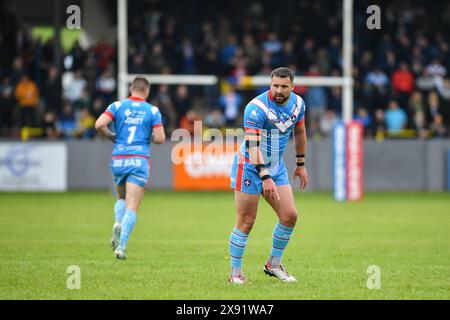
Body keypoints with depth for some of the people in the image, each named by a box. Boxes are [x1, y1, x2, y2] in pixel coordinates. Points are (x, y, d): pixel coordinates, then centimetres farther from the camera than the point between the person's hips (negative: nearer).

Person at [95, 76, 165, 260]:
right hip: (139, 160, -2)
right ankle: (121, 245, -19)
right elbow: (160, 138, -4)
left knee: (122, 199, 25)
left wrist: (112, 137, 8)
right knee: (132, 208, -4)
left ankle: (118, 223, -4)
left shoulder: (117, 106, 5)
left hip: (118, 160, 2)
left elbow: (99, 124, -10)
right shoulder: (152, 110, 3)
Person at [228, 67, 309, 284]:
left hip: (276, 167, 6)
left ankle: (273, 264, 17)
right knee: (246, 223, -5)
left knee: (290, 216, 0)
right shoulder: (257, 107, -24)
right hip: (250, 167, -6)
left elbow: (299, 132, 16)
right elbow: (252, 145, -30)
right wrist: (265, 178, -38)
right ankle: (235, 273, 6)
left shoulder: (297, 103, -2)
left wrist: (300, 165, 20)